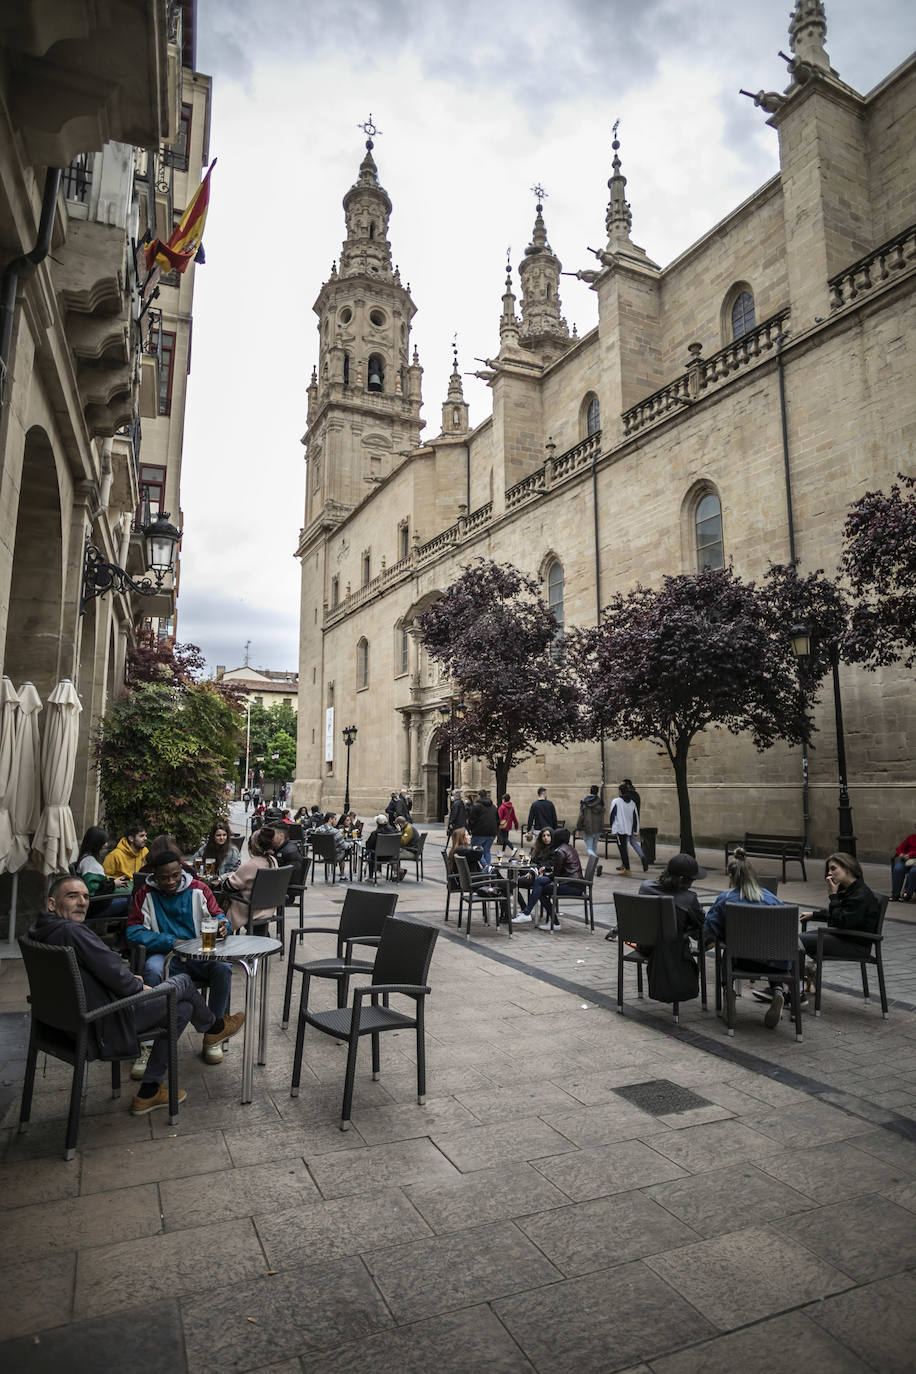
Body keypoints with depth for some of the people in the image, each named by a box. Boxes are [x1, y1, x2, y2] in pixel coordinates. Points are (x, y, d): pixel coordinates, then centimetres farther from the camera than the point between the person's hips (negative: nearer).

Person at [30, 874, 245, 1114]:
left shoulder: (39, 932, 5)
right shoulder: (73, 932, -27)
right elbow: (112, 971, -24)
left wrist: (129, 979, 10)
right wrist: (139, 986, -4)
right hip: (106, 1029, -10)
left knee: (183, 1008, 17)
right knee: (182, 982, 6)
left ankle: (148, 1092, 24)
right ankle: (215, 1027, 35)